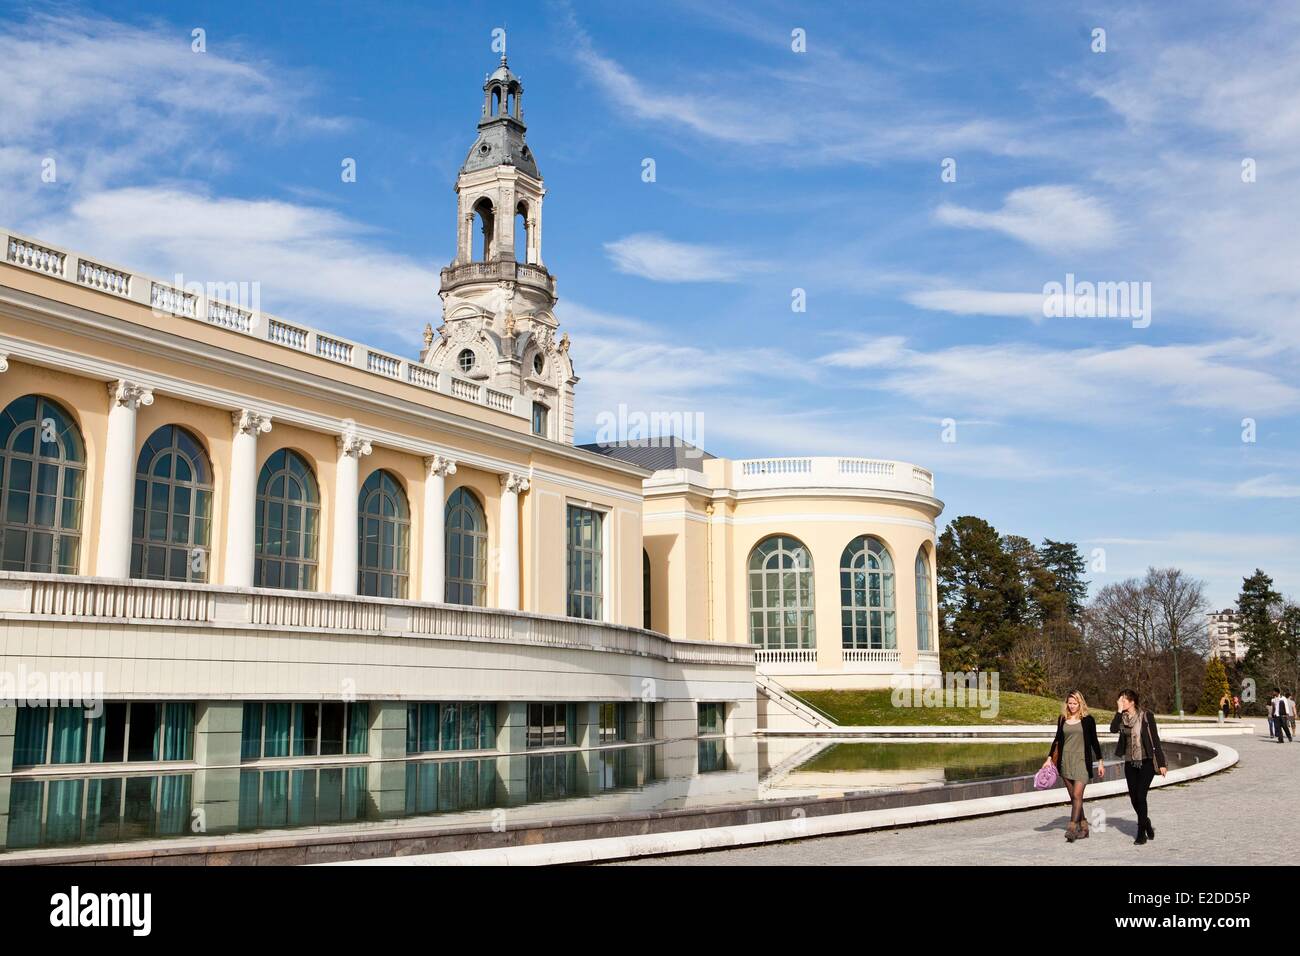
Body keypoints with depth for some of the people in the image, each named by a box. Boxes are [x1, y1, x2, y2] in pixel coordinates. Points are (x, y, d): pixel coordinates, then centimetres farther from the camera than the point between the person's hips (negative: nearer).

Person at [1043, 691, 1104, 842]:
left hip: (1082, 761, -4)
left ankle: (1072, 828, -17)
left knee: (1077, 795, -14)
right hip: (1065, 760, 4)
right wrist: (1049, 758, 9)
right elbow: (1057, 740, 15)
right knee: (1073, 797, 7)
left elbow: (1094, 741, 6)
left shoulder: (1088, 720, 0)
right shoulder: (1062, 719, 9)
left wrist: (1100, 762, 5)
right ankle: (1083, 827, 16)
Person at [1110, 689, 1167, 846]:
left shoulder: (1146, 717, -8)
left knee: (1140, 796, -12)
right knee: (1133, 798, 8)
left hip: (1146, 762, -5)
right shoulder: (1122, 718, 4)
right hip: (1130, 763, 5)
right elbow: (1113, 729, -15)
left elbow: (1156, 740, -6)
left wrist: (1161, 763, -7)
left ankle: (1141, 833, -1)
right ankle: (1147, 824, 33)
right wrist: (1119, 711, -16)